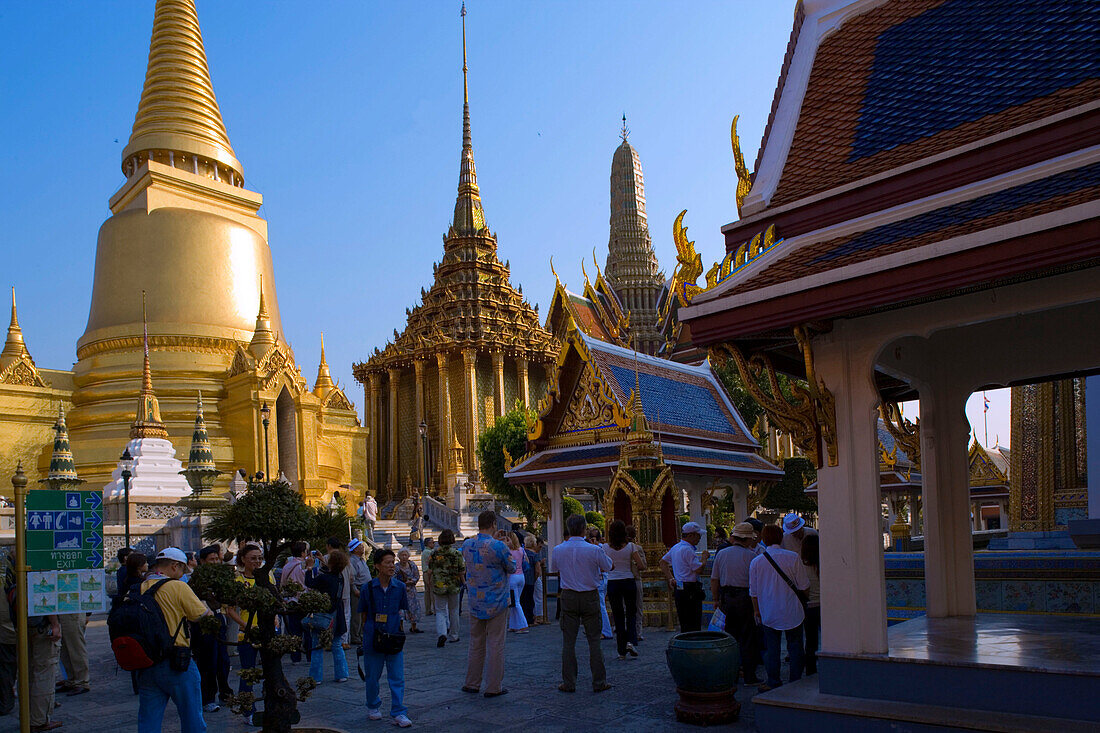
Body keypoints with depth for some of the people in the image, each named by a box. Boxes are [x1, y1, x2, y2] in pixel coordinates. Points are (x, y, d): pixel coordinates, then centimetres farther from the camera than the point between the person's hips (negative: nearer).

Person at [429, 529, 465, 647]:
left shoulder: (434, 552, -5)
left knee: (440, 610, 5)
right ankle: (453, 635, 24)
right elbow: (462, 571, -7)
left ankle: (442, 633, -18)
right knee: (453, 611, 15)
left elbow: (427, 570, -4)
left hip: (439, 586, 0)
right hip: (454, 586, 0)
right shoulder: (457, 553, -8)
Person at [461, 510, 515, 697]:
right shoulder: (498, 546, -18)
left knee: (476, 643, 16)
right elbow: (512, 569, -4)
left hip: (475, 603, 5)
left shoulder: (466, 545, -1)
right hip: (497, 603, -5)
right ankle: (493, 687, 8)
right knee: (496, 644, 3)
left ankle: (472, 683, 24)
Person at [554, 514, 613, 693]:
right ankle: (599, 682, 11)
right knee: (594, 640, 7)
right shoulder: (593, 550, -13)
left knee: (568, 641, 7)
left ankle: (568, 683, 10)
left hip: (568, 597, 2)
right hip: (590, 597, -1)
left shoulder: (558, 550, -6)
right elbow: (607, 567, 3)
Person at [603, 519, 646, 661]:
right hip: (629, 582, -1)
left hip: (612, 583, 1)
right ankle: (630, 641, -7)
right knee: (631, 613, 15)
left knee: (618, 616, 9)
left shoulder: (605, 548, -5)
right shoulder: (631, 546, -7)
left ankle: (622, 650, 9)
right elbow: (642, 566, -7)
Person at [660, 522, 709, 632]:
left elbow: (663, 562, 24)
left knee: (684, 624, 14)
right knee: (693, 626, -7)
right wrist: (704, 558, -1)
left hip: (678, 589, 10)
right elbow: (698, 569, -19)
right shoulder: (687, 550, -16)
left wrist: (670, 578, 19)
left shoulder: (675, 547, 15)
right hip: (690, 592, -10)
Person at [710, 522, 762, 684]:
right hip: (745, 598, -5)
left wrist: (716, 599, 19)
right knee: (748, 637, 1)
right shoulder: (751, 555, -9)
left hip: (727, 598, 5)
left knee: (731, 635, 13)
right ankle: (749, 676, 4)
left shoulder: (721, 554, 6)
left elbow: (714, 579, 10)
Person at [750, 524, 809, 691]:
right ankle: (796, 682, 13)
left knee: (771, 648, 10)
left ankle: (773, 682, 13)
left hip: (769, 613, 1)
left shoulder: (756, 562, -4)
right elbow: (804, 585, -4)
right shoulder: (793, 558, -10)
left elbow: (754, 591, 4)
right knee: (795, 647, 10)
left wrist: (756, 610, 16)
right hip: (792, 612, -1)